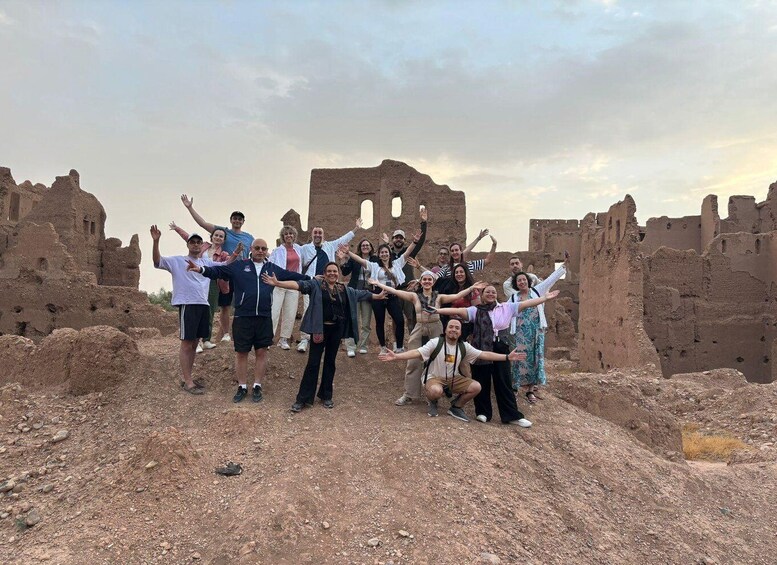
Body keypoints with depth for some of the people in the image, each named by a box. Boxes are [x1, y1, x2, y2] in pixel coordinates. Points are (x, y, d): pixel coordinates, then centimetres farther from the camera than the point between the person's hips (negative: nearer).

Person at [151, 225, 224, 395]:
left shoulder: (207, 262, 15)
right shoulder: (178, 261, 0)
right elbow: (157, 261, -11)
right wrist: (156, 241, -25)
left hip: (204, 305, 6)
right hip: (187, 305, -6)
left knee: (194, 343, 13)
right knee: (186, 343, -2)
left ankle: (187, 378, 23)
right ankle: (188, 382, 4)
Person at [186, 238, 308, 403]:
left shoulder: (273, 268, 10)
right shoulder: (239, 266, 2)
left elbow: (292, 276, 15)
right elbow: (219, 271, -6)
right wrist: (201, 269, -22)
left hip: (264, 318, 2)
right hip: (242, 317, -2)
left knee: (261, 352, 8)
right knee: (241, 352, 7)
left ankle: (257, 386, 21)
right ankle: (242, 387, 21)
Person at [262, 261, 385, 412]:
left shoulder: (345, 290, 10)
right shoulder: (316, 285, -3)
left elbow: (362, 294, 21)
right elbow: (299, 284, -16)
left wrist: (379, 296, 27)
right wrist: (278, 283, -29)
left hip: (336, 329, 4)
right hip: (320, 328, -4)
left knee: (330, 362, 12)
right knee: (313, 362, -1)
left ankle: (326, 395, 24)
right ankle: (303, 398, 6)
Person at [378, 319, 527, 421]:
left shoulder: (464, 346, -3)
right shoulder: (435, 343, -16)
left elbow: (484, 355, -2)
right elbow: (417, 353, -25)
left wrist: (507, 356, -8)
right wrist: (395, 356, -40)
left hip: (454, 379, 5)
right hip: (435, 378, -4)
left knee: (476, 387, -16)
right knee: (436, 391, -39)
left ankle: (456, 407, 10)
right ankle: (433, 402, 2)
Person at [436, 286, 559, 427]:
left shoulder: (507, 307, 9)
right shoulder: (476, 310, 2)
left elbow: (526, 303, 7)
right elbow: (458, 311, -10)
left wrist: (546, 297, 4)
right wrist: (437, 310, -22)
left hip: (500, 348, 1)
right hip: (481, 349, -1)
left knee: (503, 382, 6)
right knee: (482, 381, 7)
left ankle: (512, 415, 11)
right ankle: (483, 412, 22)